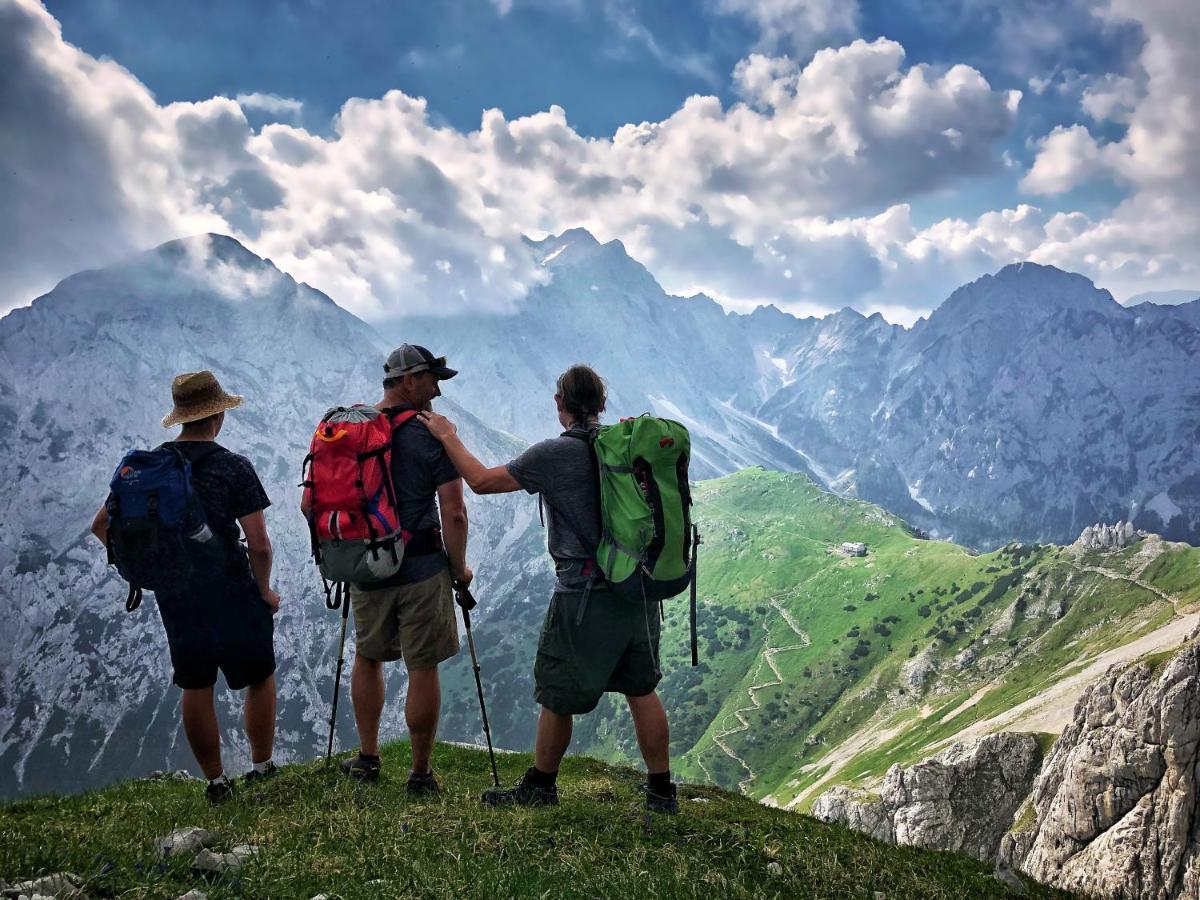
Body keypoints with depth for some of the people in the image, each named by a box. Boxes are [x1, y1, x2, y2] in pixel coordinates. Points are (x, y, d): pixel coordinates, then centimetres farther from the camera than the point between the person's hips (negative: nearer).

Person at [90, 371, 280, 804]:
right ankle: (261, 769, 23)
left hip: (172, 593, 5)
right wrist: (265, 590, -1)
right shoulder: (233, 467, -14)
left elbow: (102, 525, 6)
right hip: (231, 590, -4)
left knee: (195, 688, 14)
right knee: (259, 679, 14)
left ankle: (215, 783, 23)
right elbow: (258, 543, -17)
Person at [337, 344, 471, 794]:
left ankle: (367, 759, 31)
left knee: (367, 657, 22)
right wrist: (460, 567, -1)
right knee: (423, 669, 6)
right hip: (422, 570, -5)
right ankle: (421, 774, 15)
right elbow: (453, 513, -15)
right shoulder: (432, 433, -11)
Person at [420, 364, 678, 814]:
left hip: (584, 594, -6)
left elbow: (482, 480, -6)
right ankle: (661, 790, 21)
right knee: (642, 689, 15)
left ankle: (540, 785, 27)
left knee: (557, 696, 11)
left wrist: (448, 437, 7)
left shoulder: (554, 454, -13)